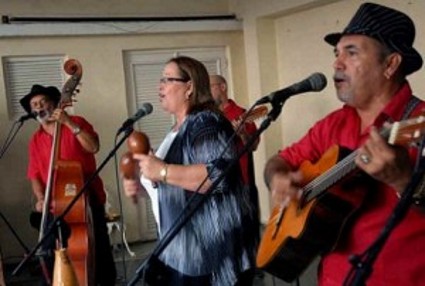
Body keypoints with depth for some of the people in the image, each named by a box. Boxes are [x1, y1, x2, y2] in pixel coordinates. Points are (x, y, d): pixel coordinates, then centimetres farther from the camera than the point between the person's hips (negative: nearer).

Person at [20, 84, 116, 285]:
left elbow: (93, 147, -16)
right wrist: (41, 198, -6)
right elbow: (35, 175, 10)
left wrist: (69, 123, -19)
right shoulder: (35, 140, 11)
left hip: (87, 198, -3)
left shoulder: (76, 123, 1)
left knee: (99, 247, -3)